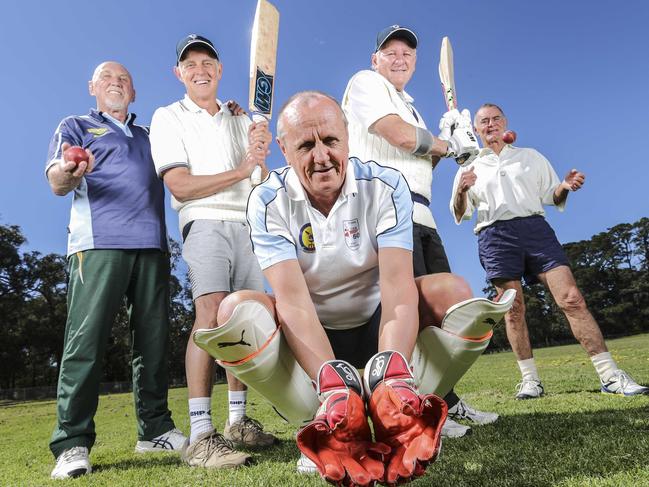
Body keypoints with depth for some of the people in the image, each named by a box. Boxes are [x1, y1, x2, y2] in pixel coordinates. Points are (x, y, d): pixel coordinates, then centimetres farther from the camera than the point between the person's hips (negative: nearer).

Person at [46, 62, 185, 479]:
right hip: (99, 242, -3)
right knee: (86, 338, -11)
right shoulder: (76, 127, 17)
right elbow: (57, 183, 3)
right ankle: (73, 444, -6)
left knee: (154, 339, 2)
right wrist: (68, 173, -24)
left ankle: (155, 428, 10)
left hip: (152, 245, 4)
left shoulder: (150, 135, 29)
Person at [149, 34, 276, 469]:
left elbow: (260, 183, 13)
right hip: (206, 223, -4)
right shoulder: (169, 118, 7)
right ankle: (201, 436, -20)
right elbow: (180, 186, -6)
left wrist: (261, 154, -8)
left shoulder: (240, 118, 20)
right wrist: (239, 171, -12)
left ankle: (238, 421, 12)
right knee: (211, 314, -22)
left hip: (249, 225, 5)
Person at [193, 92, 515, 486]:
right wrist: (333, 383, -42)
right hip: (309, 339, 0)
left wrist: (392, 371, -43)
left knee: (451, 290, -23)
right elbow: (293, 298, -26)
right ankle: (334, 403, -25)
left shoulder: (386, 186, -12)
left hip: (376, 330, 1)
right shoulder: (269, 202, -14)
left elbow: (398, 285, -25)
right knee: (237, 309, -27)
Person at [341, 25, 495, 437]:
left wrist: (444, 140, 10)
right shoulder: (366, 82, 3)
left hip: (420, 215, 10)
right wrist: (447, 144, 3)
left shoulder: (409, 106, 31)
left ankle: (446, 401, 19)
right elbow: (400, 136, -13)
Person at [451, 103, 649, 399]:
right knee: (514, 309, -5)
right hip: (495, 235, 0)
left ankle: (610, 375, -7)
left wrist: (565, 186, -2)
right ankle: (530, 379, 3)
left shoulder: (530, 156, 23)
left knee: (571, 298, -11)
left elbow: (551, 197, 21)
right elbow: (459, 214, 12)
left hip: (535, 227, 1)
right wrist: (461, 191, -10)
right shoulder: (469, 169, 19)